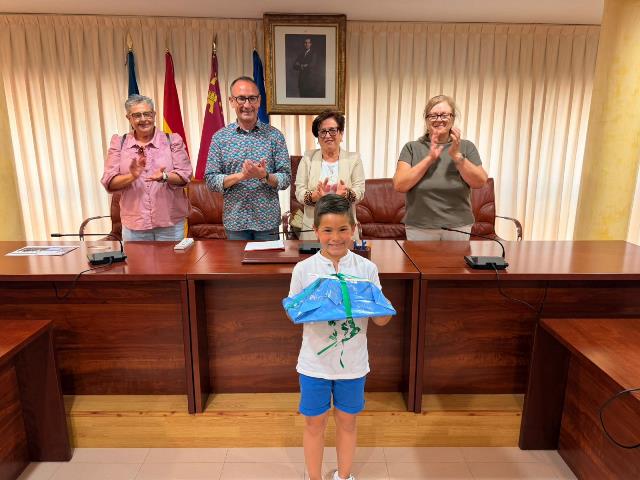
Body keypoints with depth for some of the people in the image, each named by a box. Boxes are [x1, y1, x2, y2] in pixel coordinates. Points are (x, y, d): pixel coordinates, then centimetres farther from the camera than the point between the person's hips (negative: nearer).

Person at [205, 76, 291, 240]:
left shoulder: (274, 135, -1)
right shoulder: (220, 137, 1)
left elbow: (286, 178, -2)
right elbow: (210, 180, -3)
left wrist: (264, 176, -22)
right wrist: (240, 176, -18)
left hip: (267, 220, 0)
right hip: (235, 220, 0)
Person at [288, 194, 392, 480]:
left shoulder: (367, 269, -7)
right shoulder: (303, 269, -9)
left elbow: (382, 320, -3)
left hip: (352, 362, 1)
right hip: (315, 363, -1)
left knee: (347, 421, 19)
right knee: (314, 423, 15)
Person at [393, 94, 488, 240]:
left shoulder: (466, 147, 3)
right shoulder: (412, 148, 0)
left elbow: (480, 182, -7)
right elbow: (399, 185, -11)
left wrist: (456, 155, -18)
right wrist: (429, 158, -17)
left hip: (458, 227, 1)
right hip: (419, 228, -1)